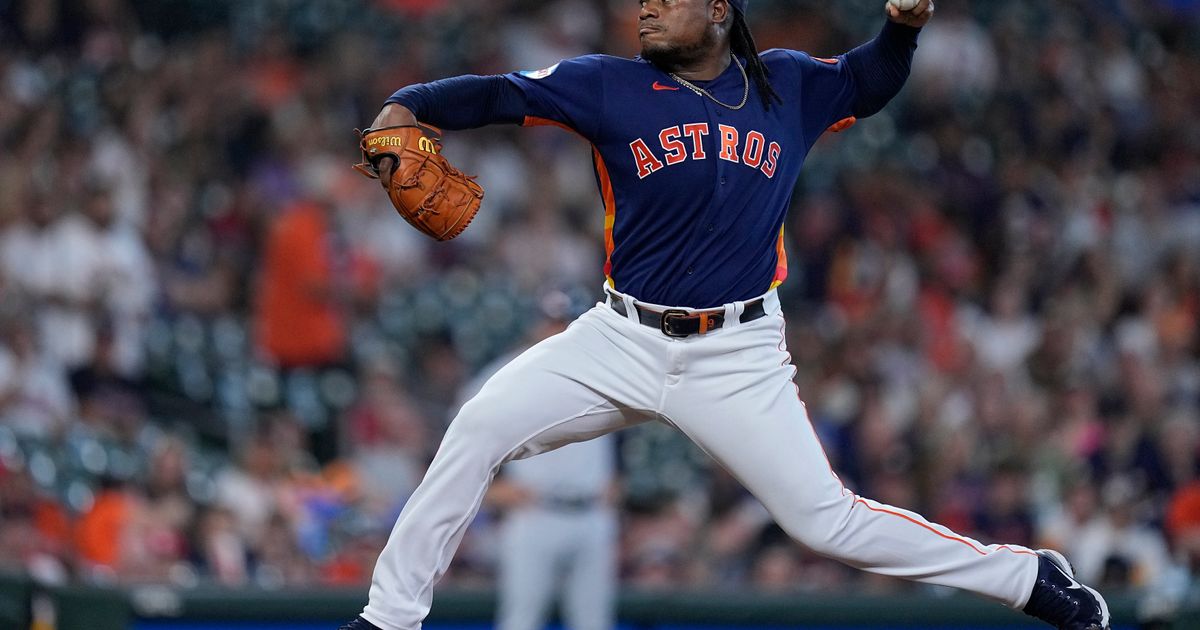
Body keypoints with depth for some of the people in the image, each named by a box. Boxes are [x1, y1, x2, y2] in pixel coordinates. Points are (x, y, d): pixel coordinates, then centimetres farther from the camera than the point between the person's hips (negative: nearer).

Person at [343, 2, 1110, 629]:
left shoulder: (787, 86, 2)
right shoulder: (612, 86, -3)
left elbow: (868, 82, 19)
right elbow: (499, 94, -12)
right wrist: (409, 107, -30)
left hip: (738, 358, -1)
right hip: (624, 342, 1)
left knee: (826, 520, -5)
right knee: (478, 431, -12)